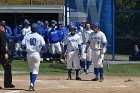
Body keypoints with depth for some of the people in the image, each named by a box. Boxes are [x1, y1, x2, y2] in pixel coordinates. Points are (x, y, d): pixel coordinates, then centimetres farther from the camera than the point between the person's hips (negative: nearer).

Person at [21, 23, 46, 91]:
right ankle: (32, 83, -19)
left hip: (29, 54, 3)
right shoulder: (40, 37, -4)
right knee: (35, 70, 0)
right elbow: (43, 47, -8)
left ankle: (32, 84, 15)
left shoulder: (26, 36, 2)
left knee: (31, 69, 19)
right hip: (36, 54, -3)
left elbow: (22, 46, -2)